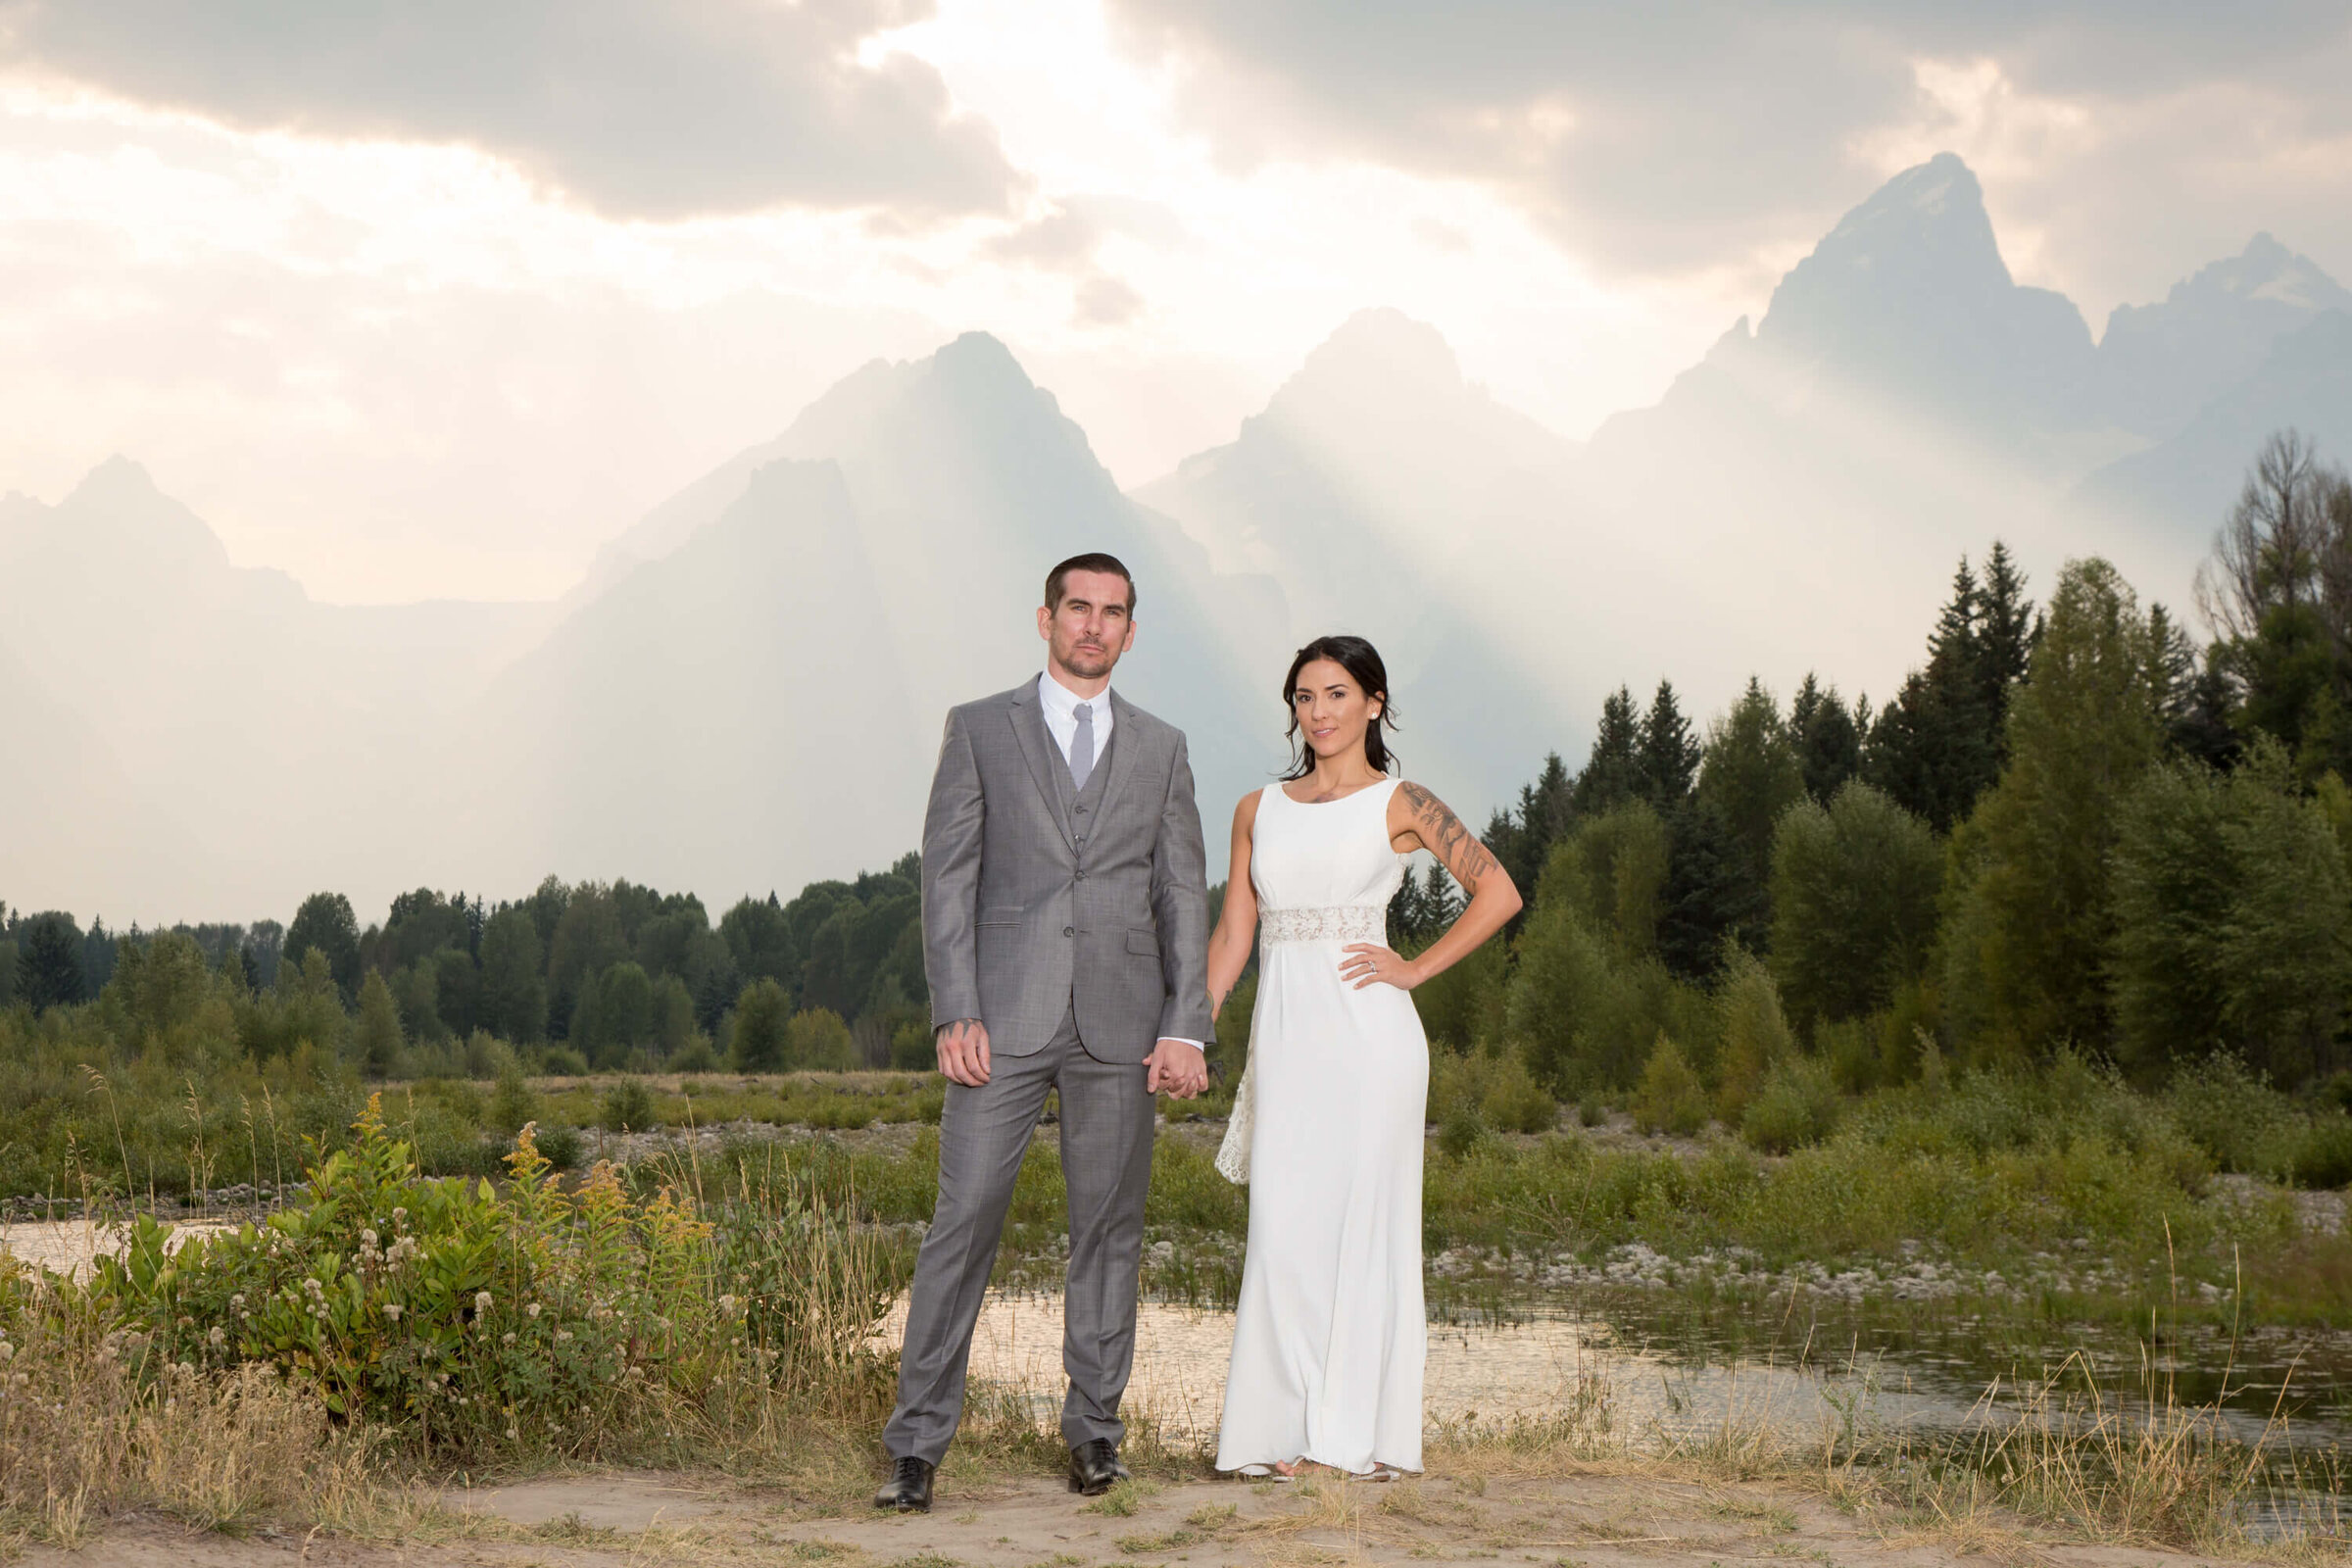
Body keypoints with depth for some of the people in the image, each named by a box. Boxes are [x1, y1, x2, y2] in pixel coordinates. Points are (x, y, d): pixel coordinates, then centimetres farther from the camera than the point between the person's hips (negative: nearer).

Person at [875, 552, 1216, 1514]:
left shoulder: (1160, 749, 13)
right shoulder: (980, 729, 7)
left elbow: (1184, 896, 9)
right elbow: (947, 878, 1)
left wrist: (1186, 1029, -1)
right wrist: (955, 1014, -9)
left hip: (1121, 1026, 2)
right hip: (1005, 1015, -2)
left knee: (1109, 1228, 6)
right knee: (963, 1222, -6)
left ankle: (1094, 1429, 16)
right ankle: (917, 1445, -3)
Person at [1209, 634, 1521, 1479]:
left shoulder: (1400, 804, 2)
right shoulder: (1258, 810, 14)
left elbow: (1498, 892, -1)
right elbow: (1232, 933, 13)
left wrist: (1416, 968, -5)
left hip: (1367, 1035, -3)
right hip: (1283, 1033, 3)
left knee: (1364, 1224, -2)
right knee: (1283, 1231, 0)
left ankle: (1365, 1433, 6)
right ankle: (1284, 1432, 6)